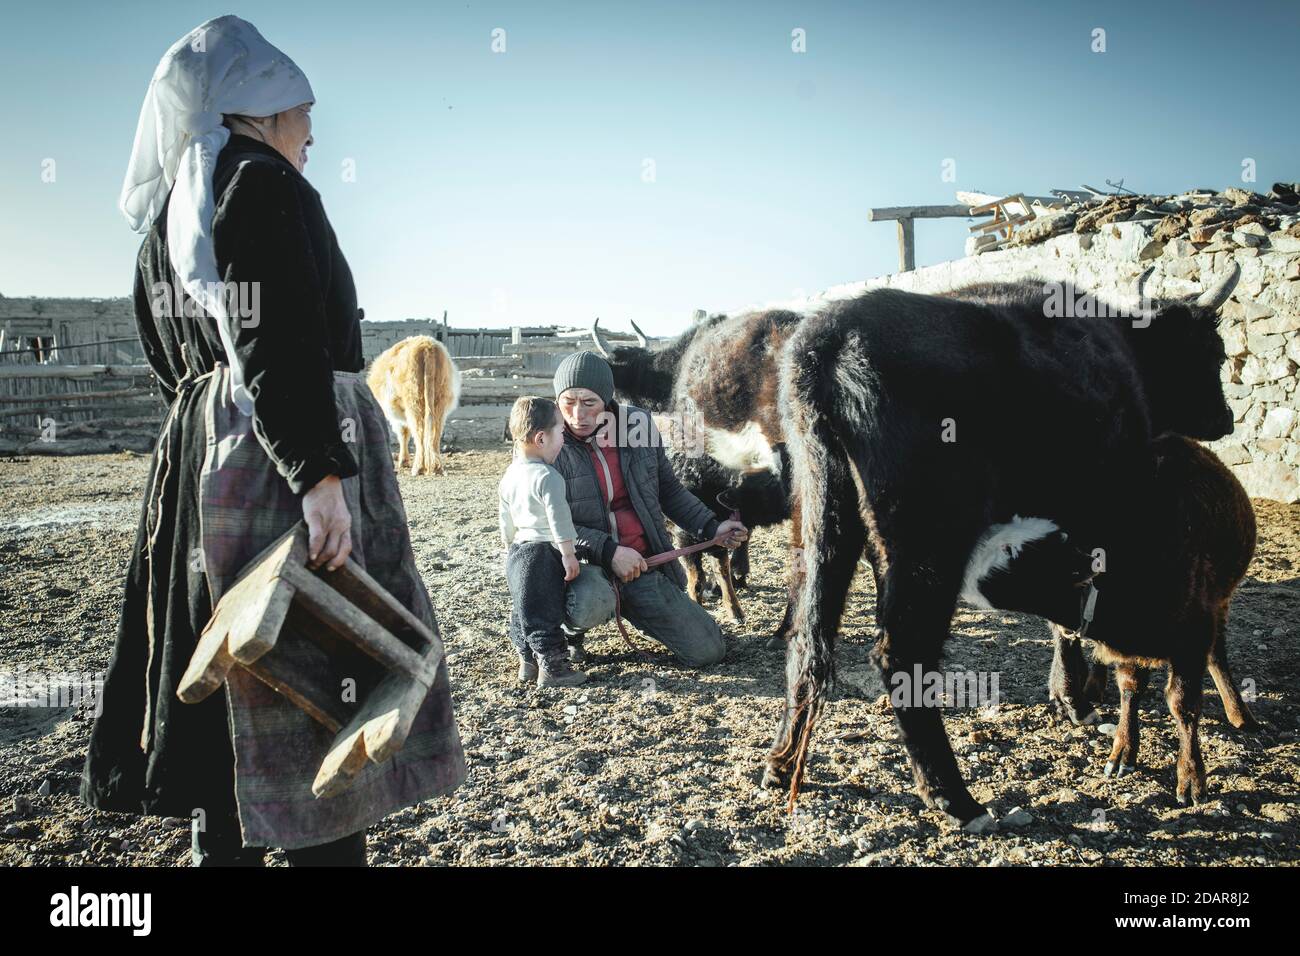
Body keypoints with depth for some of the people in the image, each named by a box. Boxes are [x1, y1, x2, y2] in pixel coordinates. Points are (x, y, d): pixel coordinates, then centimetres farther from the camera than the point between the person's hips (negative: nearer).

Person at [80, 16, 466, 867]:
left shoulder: (169, 211, 19)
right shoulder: (264, 183, -8)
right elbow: (281, 346, -20)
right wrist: (322, 474, -25)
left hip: (200, 451, 9)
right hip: (282, 458, -9)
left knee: (234, 684, 12)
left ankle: (227, 843, 21)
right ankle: (328, 848, 4)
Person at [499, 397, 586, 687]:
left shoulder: (509, 475, 10)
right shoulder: (547, 477, -18)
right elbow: (559, 519, -21)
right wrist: (569, 555, -16)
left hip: (517, 552, 9)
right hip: (543, 554, -9)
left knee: (522, 610, 15)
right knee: (544, 614, -3)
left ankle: (527, 663, 24)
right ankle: (552, 668, 3)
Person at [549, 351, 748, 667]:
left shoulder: (638, 424, -1)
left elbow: (669, 489, 14)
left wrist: (710, 528, 5)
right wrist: (609, 550, -24)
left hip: (644, 567, 4)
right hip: (583, 565, -4)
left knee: (709, 651, 4)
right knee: (591, 603, -41)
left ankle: (627, 606, 28)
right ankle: (570, 629, -1)